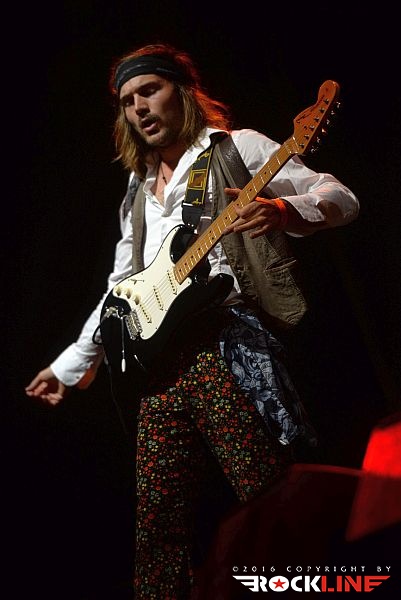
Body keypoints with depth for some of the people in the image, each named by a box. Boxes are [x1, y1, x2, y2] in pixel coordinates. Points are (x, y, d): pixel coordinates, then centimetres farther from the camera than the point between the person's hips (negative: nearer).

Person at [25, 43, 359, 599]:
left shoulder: (236, 147, 6)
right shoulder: (138, 194, 26)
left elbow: (341, 198, -2)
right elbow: (121, 287, 30)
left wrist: (282, 212, -23)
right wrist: (73, 362, 26)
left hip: (229, 343, -6)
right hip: (159, 361, 7)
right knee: (158, 523, 3)